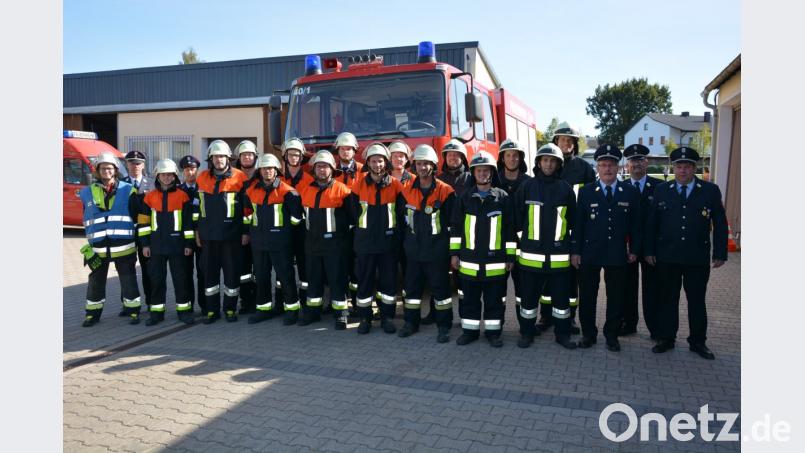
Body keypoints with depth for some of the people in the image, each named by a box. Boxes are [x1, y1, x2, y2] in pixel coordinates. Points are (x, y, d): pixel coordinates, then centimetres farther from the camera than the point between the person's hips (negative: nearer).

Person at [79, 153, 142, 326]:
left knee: (128, 280, 5)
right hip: (98, 247, 2)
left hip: (124, 246, -2)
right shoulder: (87, 193, 8)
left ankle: (133, 310, 17)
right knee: (95, 281, 10)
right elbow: (87, 220, 11)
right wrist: (91, 239, 5)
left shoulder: (128, 190, 2)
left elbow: (137, 216, 3)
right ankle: (93, 313, 23)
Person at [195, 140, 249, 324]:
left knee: (232, 272, 3)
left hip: (232, 234, -3)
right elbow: (197, 206, 15)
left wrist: (246, 231, -4)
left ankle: (230, 309, 16)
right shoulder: (202, 178, 8)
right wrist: (197, 230, 13)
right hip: (208, 235, 4)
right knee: (210, 273, 9)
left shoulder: (239, 178, -4)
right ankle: (212, 310, 19)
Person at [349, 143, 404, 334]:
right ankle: (365, 317, 17)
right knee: (364, 281, 5)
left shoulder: (395, 185, -1)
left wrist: (393, 230, 4)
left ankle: (387, 317, 19)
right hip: (365, 242, 0)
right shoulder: (359, 185, 0)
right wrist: (364, 230, 7)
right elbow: (353, 213, 6)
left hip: (388, 242, 0)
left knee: (388, 281, 7)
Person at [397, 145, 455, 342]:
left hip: (437, 251, -3)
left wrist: (449, 247, -5)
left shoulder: (445, 192, -6)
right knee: (412, 287, 12)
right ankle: (411, 322, 25)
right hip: (413, 250, 4)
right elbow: (401, 219, 12)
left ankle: (444, 326, 12)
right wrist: (406, 240, 9)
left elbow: (452, 222, -4)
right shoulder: (406, 191, 4)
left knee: (440, 288, 3)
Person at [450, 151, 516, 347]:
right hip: (469, 259, 1)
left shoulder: (503, 197, 1)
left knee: (494, 299, 8)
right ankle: (469, 330, 24)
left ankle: (493, 331, 22)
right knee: (469, 298, 10)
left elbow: (510, 229, 1)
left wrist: (511, 256, 0)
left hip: (495, 260, -1)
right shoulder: (465, 198, 5)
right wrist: (454, 253, 4)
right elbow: (455, 227, 7)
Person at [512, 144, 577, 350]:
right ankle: (527, 332, 21)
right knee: (528, 295, 6)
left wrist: (572, 248, 11)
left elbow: (573, 221, 11)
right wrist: (522, 241, 4)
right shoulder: (527, 187, 1)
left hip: (559, 254, 1)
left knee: (561, 296, 9)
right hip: (531, 254, -1)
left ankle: (562, 333, 23)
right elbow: (517, 219, 5)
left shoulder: (566, 189, 5)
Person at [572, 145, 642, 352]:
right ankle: (588, 333, 22)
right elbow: (578, 223, 0)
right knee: (587, 295, 8)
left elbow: (636, 224, 6)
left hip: (618, 254, 1)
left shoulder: (631, 192, 3)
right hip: (589, 253, 0)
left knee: (616, 296, 9)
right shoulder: (585, 192, 1)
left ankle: (612, 334, 24)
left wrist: (634, 250, 2)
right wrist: (575, 251, -3)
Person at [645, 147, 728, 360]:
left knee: (697, 300, 10)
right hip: (667, 257, 1)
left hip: (698, 258, -1)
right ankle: (666, 338, 19)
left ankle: (698, 342, 22)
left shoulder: (710, 190, 0)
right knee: (668, 298, 8)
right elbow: (651, 223, 5)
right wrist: (649, 251, 1)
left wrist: (720, 253, -3)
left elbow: (720, 224, 2)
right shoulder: (661, 190, 4)